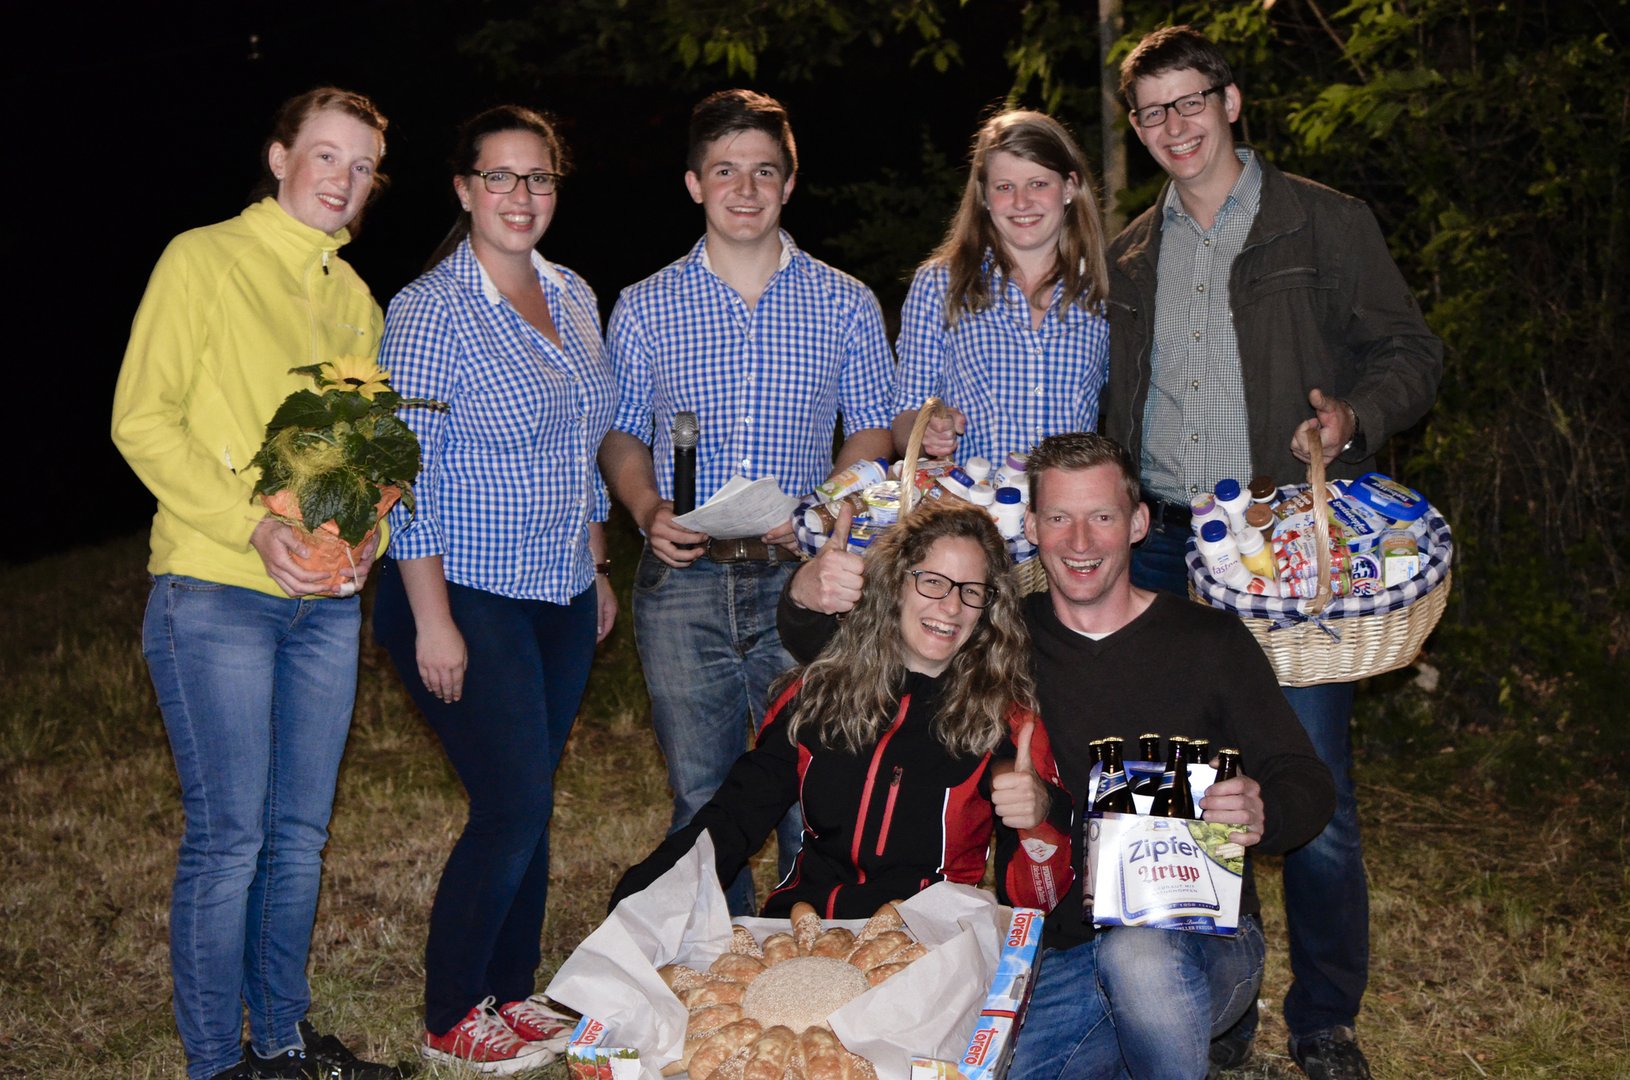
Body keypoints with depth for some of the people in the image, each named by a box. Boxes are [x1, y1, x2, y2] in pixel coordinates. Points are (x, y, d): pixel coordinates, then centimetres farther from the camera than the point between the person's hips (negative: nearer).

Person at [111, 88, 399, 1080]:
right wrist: (252, 527, -18)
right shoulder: (203, 259, -3)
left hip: (327, 601, 6)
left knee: (301, 831, 12)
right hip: (216, 593, -6)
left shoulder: (354, 298, 15)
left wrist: (364, 539, -2)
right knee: (229, 837, -2)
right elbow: (142, 421, -8)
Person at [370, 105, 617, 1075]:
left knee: (528, 806, 12)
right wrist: (432, 620, -17)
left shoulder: (575, 298, 10)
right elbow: (406, 478, -14)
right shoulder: (429, 310, -12)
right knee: (515, 807, -7)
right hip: (470, 596, -7)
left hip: (561, 597, 7)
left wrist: (598, 568, 17)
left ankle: (511, 994, 27)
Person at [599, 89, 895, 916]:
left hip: (803, 578, -1)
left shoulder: (846, 305, 7)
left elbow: (872, 431, 9)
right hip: (682, 580, 1)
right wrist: (648, 511, -7)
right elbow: (622, 436, 13)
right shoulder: (643, 308, 8)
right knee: (701, 802, 7)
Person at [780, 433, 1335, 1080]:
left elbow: (1307, 782, 1)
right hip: (1059, 950, 3)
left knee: (1139, 955, -37)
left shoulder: (1212, 642, 0)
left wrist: (1262, 813, -24)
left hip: (1201, 936, -3)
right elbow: (812, 644, 7)